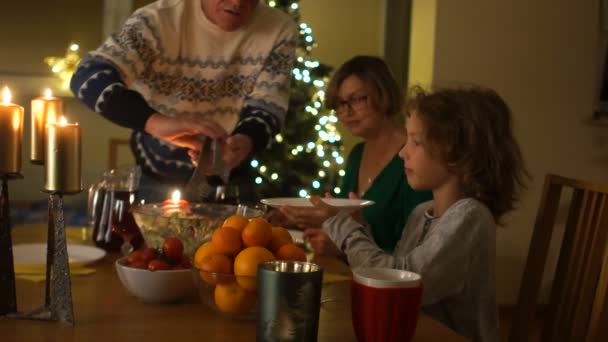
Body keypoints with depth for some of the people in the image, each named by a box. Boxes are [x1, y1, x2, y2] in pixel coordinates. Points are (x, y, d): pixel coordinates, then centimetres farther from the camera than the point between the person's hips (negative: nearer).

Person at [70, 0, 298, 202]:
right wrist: (157, 122, -49)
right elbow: (88, 77, -31)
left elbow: (267, 106, -14)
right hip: (158, 182, -1)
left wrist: (245, 141, -39)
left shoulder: (279, 29, -12)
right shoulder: (159, 20, -21)